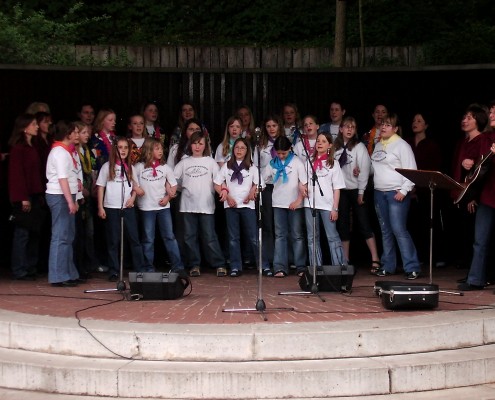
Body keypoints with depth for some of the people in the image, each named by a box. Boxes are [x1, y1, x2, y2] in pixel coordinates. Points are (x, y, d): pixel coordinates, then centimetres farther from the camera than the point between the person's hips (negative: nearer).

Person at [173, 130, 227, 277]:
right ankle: (194, 265, 11)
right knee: (190, 236, 4)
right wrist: (180, 188, -7)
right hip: (188, 205, 2)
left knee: (210, 236, -4)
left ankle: (219, 265, 1)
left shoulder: (210, 162, 7)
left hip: (206, 205, -2)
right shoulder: (184, 162, 11)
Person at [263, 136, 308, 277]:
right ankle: (280, 268, -3)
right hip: (279, 204, 2)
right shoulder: (273, 164, 6)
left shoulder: (296, 162, -3)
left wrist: (298, 200, -13)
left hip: (295, 204, -2)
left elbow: (304, 184, -5)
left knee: (297, 236, 4)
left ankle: (301, 267, 10)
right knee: (280, 236, 0)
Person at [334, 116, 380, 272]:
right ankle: (345, 260, 14)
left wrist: (361, 192, -10)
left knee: (364, 224, -7)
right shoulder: (335, 147, 8)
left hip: (356, 190, -4)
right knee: (342, 225, 7)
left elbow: (365, 169, -7)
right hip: (341, 190, 4)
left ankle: (375, 260, -6)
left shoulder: (359, 147, -4)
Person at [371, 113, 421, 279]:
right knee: (386, 231, 11)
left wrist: (403, 191, -18)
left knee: (399, 229, -13)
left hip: (397, 193, -8)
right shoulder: (378, 145, 16)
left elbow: (411, 171, -11)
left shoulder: (401, 145, -6)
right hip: (379, 192, 8)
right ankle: (388, 266, 17)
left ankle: (412, 267, -10)